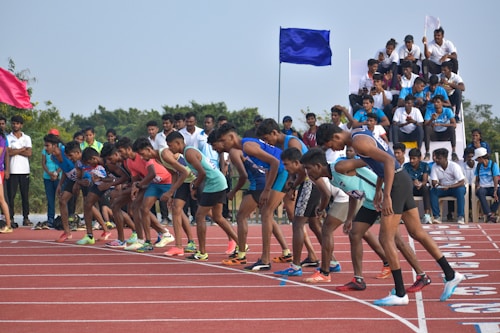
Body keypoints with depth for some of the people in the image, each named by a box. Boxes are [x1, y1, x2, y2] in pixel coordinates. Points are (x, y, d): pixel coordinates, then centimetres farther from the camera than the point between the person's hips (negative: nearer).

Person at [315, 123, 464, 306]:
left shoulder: (358, 142, -18)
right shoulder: (360, 133, 13)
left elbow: (388, 160, -26)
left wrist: (387, 196, -27)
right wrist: (378, 190, 22)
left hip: (396, 183, -10)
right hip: (403, 179, 10)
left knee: (386, 238, -5)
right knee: (417, 232, 17)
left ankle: (400, 294, -3)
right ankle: (450, 274, 23)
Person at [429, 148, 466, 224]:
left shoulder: (454, 166, -19)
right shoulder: (435, 166, -9)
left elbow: (462, 182, -24)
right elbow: (434, 183, -10)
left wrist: (448, 187, -37)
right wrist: (436, 184, -36)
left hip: (455, 187, -3)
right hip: (442, 189, 3)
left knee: (460, 190, -36)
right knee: (433, 191, -26)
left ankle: (460, 217, -34)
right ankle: (436, 217, -28)